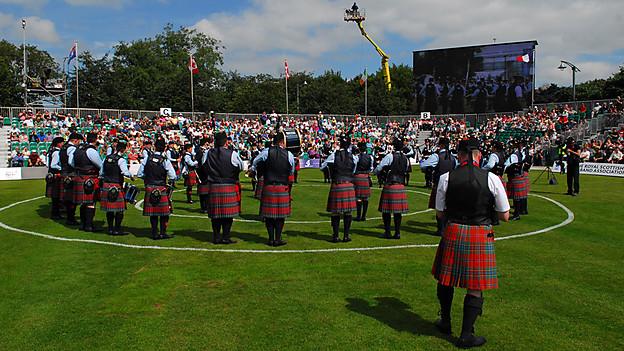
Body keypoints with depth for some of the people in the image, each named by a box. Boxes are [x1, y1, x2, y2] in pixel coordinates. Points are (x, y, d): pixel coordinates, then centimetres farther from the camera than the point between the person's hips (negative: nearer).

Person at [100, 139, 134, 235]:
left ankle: (110, 229, 20)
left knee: (109, 209, 14)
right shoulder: (121, 160, -11)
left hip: (106, 186, 7)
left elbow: (101, 173, 14)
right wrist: (131, 176, -5)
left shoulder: (106, 158, 9)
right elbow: (125, 172, -24)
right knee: (119, 209, 2)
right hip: (116, 186, -7)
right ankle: (117, 229, 4)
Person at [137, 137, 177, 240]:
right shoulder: (165, 161, -11)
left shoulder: (147, 159, 0)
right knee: (164, 212, 6)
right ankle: (163, 233, 6)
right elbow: (173, 176, -16)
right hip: (161, 189, -4)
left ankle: (155, 233, 15)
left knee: (153, 213, 11)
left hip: (149, 189, 4)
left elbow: (139, 174, 3)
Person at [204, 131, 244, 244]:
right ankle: (225, 237, 4)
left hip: (213, 187, 4)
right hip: (229, 187, -4)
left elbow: (205, 169, 11)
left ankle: (216, 236, 15)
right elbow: (241, 166, 3)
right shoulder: (232, 154, -10)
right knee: (228, 213, 3)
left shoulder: (209, 153, 0)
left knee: (215, 213, 10)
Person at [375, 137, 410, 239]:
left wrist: (379, 173, 16)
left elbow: (377, 169, -5)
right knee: (398, 211, 8)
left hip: (390, 186, -5)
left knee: (386, 210, 3)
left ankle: (387, 232, 6)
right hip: (401, 187, 5)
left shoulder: (390, 156, -9)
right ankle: (397, 233, 11)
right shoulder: (405, 158, 7)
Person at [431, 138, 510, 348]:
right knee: (476, 287, 10)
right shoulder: (491, 179, -7)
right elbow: (504, 216, -1)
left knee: (446, 279, 20)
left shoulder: (446, 178, -5)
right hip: (481, 236, -1)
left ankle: (445, 323, 37)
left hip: (453, 233, 2)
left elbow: (439, 213, 3)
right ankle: (466, 335, 16)